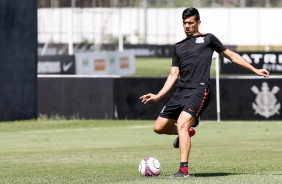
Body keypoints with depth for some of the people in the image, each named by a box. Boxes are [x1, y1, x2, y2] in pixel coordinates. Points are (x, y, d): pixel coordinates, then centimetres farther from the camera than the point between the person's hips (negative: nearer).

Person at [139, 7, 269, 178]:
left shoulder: (208, 39, 11)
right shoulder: (178, 47, 23)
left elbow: (232, 56, 16)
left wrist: (255, 70, 13)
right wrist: (158, 96, 10)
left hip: (199, 90, -6)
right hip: (181, 91, 6)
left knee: (182, 124, -26)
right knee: (159, 127, 5)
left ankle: (184, 170, -26)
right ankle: (187, 132, 34)